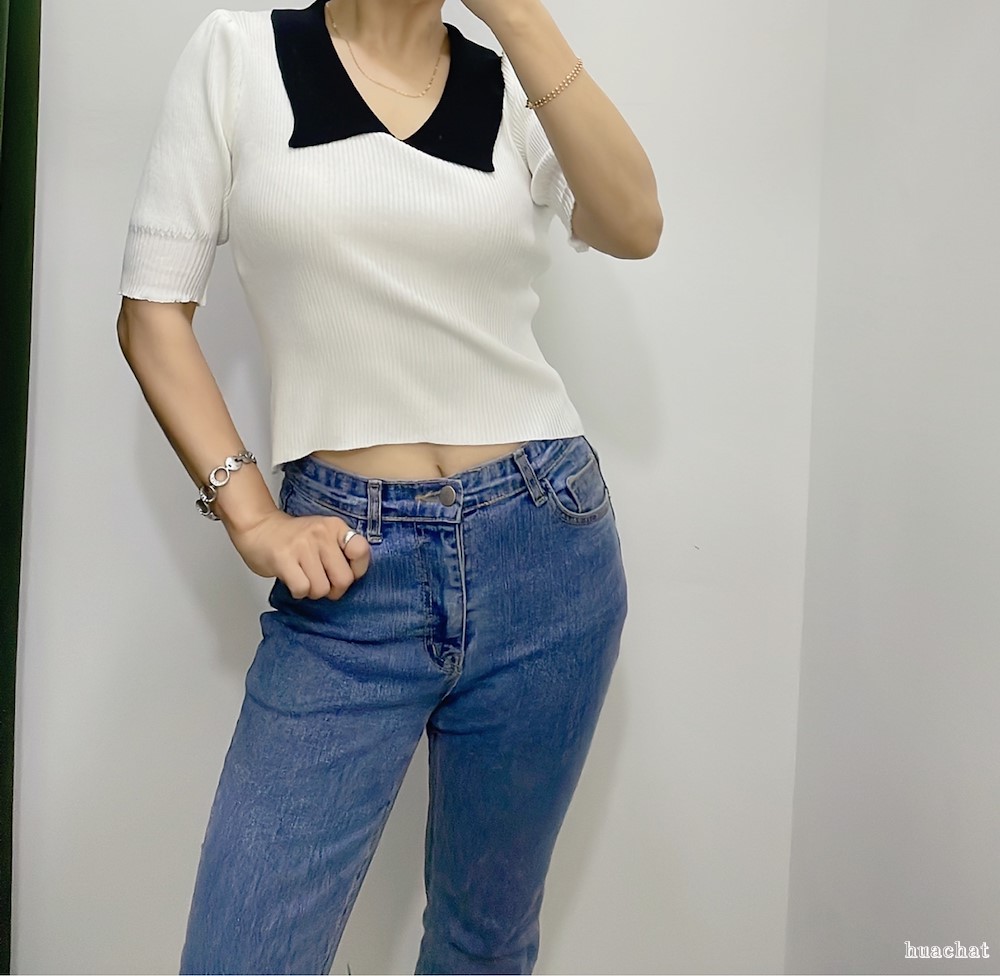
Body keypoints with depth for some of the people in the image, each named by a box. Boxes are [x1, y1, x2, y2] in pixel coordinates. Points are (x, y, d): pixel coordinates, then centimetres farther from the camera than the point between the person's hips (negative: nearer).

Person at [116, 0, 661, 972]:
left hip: (542, 546, 2)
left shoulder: (515, 87, 8)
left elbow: (633, 227, -11)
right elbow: (152, 309, 2)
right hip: (351, 565, -1)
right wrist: (251, 516, -7)